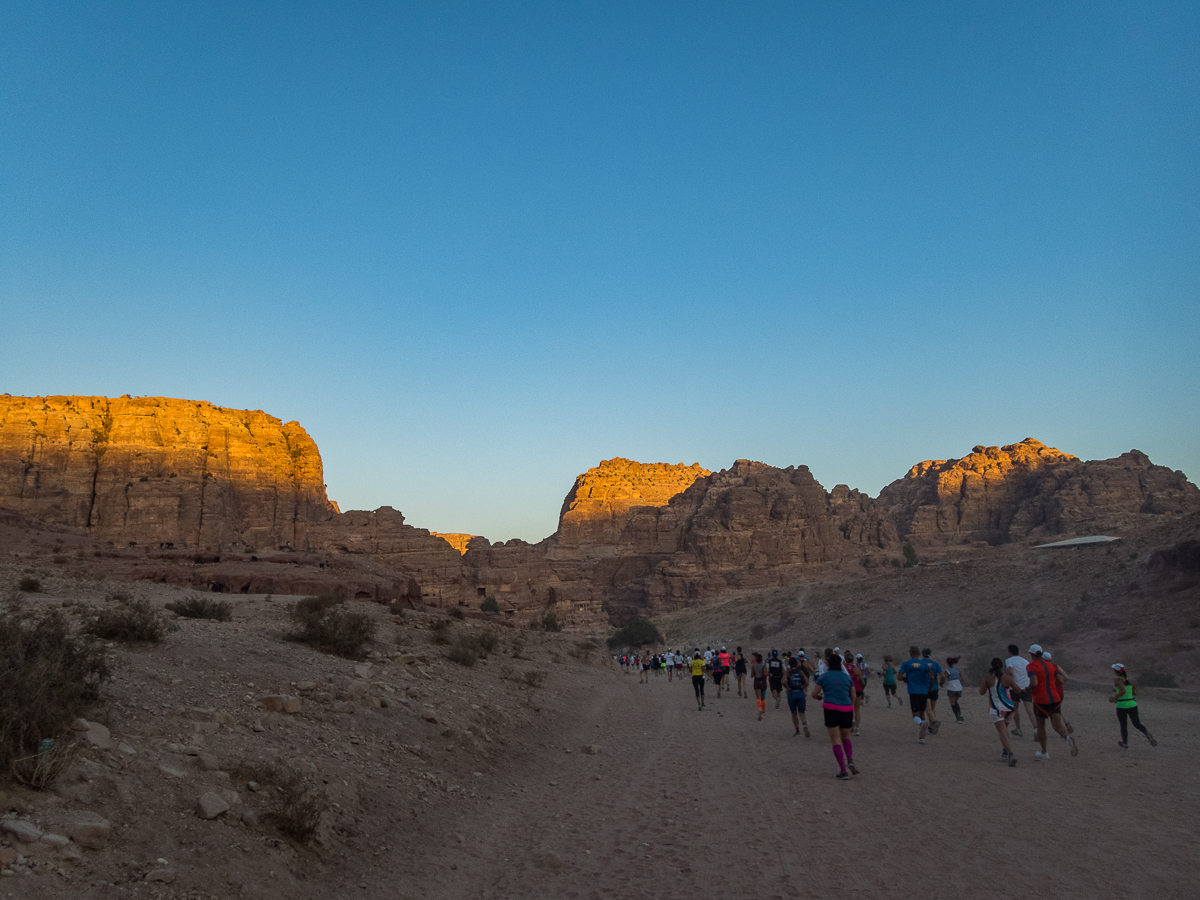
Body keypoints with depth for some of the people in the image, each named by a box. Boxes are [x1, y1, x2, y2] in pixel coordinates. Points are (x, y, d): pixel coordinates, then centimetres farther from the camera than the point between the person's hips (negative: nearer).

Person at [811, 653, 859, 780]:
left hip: (831, 709, -3)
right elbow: (853, 697, 14)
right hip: (847, 709, 3)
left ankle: (843, 772, -5)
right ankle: (850, 760, -3)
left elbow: (814, 694, 6)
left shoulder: (824, 677, 5)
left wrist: (820, 697, 30)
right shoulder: (847, 677, 12)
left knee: (836, 741, 2)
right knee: (846, 738, 22)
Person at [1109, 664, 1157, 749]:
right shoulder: (1129, 679, 7)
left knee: (1123, 725, 10)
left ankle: (1125, 744, 21)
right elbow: (1134, 693, 15)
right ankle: (1147, 734, -14)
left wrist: (1114, 698, -14)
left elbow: (1123, 691, -26)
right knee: (1137, 724, 13)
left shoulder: (1117, 680, -13)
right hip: (1132, 704, 5)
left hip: (1122, 706, -5)